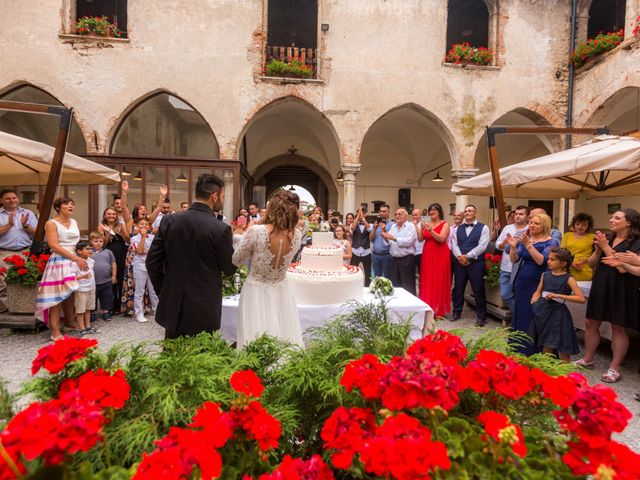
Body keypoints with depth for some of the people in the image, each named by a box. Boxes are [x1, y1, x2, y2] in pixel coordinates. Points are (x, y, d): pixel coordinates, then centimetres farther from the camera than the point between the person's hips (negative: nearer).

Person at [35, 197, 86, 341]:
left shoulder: (74, 222, 15)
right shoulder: (51, 223, -4)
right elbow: (55, 246, -13)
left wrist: (81, 258, 7)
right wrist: (77, 258, -19)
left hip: (76, 262, 6)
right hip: (59, 262, -6)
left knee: (71, 295, 9)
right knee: (57, 296, -7)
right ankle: (55, 331, -3)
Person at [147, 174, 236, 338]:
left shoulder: (169, 221, -3)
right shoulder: (221, 229, -16)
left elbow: (152, 262, 2)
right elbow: (230, 269, -5)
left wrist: (162, 292, 13)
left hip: (173, 306, 4)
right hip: (204, 311, -4)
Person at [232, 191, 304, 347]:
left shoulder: (256, 231, -21)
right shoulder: (297, 235, -11)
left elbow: (236, 261, -7)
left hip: (256, 292, -2)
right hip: (281, 293, 3)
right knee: (285, 337, 17)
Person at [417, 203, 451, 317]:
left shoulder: (445, 224, -2)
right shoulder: (427, 224, 11)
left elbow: (442, 238, -16)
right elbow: (420, 239, 5)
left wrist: (431, 230, -23)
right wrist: (422, 229, -11)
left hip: (440, 255, -5)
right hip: (427, 255, 5)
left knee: (439, 281, -2)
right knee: (427, 281, 6)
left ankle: (438, 310, 5)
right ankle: (428, 308, 16)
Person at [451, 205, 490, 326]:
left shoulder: (483, 228, -1)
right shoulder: (458, 229, 12)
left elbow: (482, 246, -11)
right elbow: (454, 244, 4)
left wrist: (467, 256, -15)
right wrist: (460, 256, -14)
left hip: (476, 263, -4)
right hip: (459, 262, 4)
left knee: (478, 291, 2)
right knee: (458, 289, 11)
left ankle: (481, 316, 15)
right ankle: (457, 312, 27)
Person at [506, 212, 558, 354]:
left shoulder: (551, 242, -5)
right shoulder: (524, 239, 9)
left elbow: (541, 261, -19)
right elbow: (514, 260, 2)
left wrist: (528, 244, -26)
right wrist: (513, 247, -15)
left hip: (537, 284, -5)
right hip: (521, 283, 5)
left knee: (534, 319, -1)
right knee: (520, 317, 9)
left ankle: (533, 352, 13)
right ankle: (518, 349, 20)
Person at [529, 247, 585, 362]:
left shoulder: (568, 279, -9)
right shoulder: (545, 275, 6)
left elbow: (581, 298, -18)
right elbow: (538, 291, 14)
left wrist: (557, 295, -21)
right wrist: (534, 301, -7)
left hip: (557, 313, -5)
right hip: (543, 311, 5)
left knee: (562, 347, 5)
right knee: (546, 345, 16)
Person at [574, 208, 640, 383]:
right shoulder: (608, 238, 10)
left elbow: (623, 268, -20)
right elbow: (591, 264, 10)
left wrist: (606, 247, -16)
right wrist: (598, 250, -8)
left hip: (621, 290, -6)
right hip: (600, 287, 6)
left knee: (618, 328, 3)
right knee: (591, 323, 10)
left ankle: (615, 368, 14)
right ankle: (588, 359, 24)